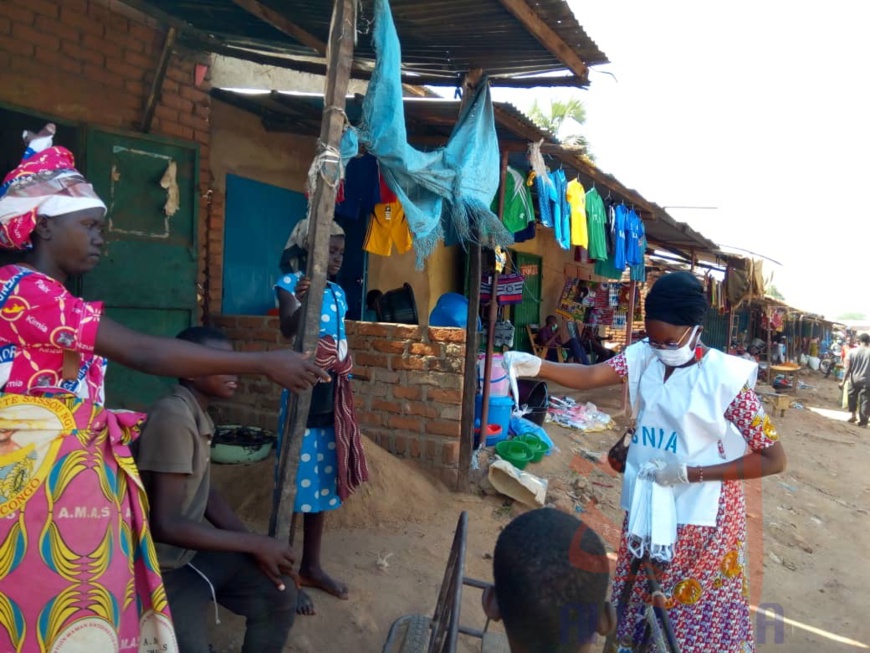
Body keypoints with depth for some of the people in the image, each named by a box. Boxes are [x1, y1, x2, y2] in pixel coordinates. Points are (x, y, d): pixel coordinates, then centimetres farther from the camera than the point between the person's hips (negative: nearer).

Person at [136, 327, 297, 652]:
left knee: (279, 592, 5)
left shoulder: (201, 417, 4)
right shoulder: (172, 418, -26)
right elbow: (165, 525, -29)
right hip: (159, 567, -9)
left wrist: (256, 546, -2)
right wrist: (256, 544, -21)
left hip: (189, 549, 9)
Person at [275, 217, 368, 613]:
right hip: (303, 394, -7)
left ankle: (311, 567, 27)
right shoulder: (290, 282, -9)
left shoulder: (337, 291, 13)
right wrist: (301, 302, -47)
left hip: (333, 396, 7)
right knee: (297, 483, -2)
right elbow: (288, 330, -28)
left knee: (323, 483, 13)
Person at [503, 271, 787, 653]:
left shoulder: (726, 378, -19)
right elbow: (588, 377, -18)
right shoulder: (644, 356, -5)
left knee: (695, 615, 12)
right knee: (640, 599, 21)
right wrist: (535, 366, -37)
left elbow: (773, 459, -16)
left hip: (698, 517, -5)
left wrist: (688, 472, -22)